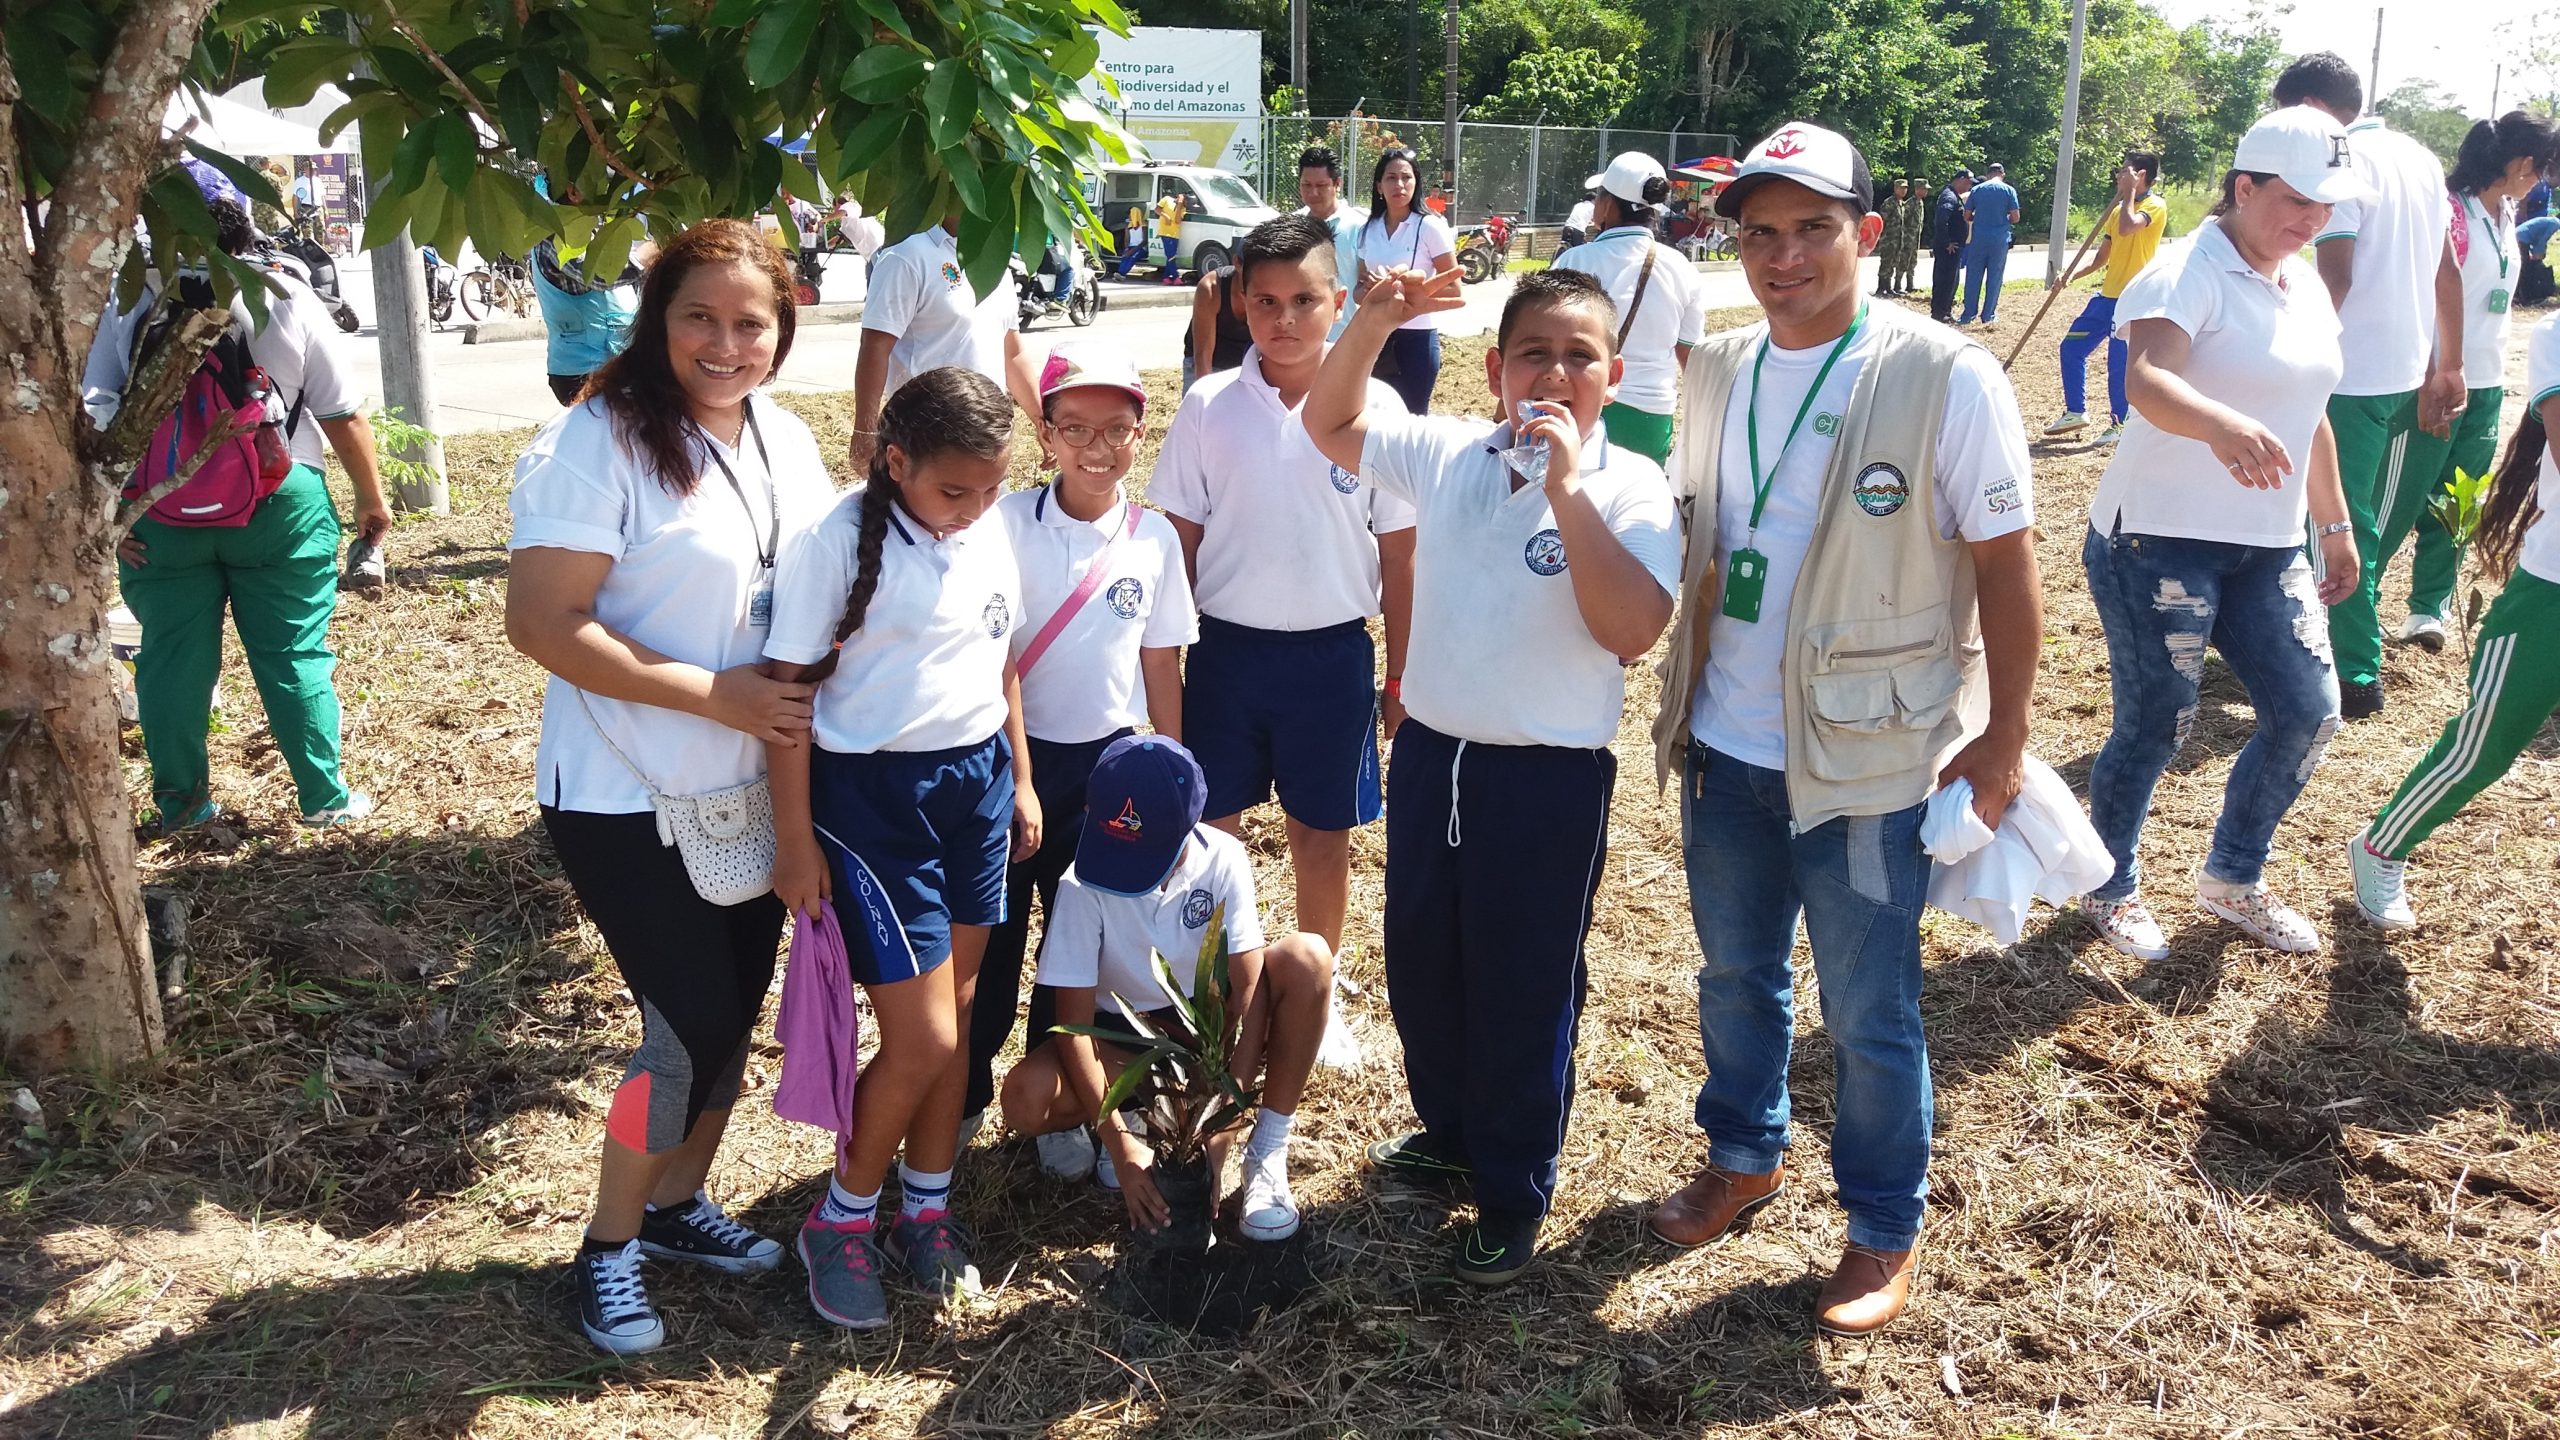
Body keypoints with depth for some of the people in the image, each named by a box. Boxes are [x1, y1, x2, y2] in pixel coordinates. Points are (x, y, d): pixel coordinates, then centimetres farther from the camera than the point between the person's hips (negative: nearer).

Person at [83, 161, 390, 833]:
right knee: (295, 655, 6)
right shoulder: (288, 299, -3)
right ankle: (326, 797, 11)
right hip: (279, 504, -1)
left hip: (160, 513, 1)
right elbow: (343, 412, -1)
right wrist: (372, 498, 9)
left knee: (173, 658, 11)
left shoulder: (128, 302, -1)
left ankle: (181, 803, 21)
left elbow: (92, 414, -5)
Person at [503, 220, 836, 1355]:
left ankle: (680, 1201, 37)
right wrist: (711, 693, -23)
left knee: (734, 1011, 15)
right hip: (626, 796, -7)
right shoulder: (598, 441, -17)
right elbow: (542, 622, -21)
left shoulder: (787, 443, 4)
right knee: (692, 1023, -4)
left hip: (753, 787, 7)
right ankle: (609, 1247, 17)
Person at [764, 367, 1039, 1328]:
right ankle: (840, 1223, 20)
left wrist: (1021, 780, 16)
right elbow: (787, 690, -12)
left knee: (954, 1017, 13)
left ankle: (927, 1208, 32)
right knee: (922, 1039, -4)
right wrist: (795, 841, -11)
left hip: (977, 781, 6)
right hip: (873, 794, -6)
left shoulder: (991, 538, 2)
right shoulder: (836, 544, -16)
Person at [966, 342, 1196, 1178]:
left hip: (1108, 763, 2)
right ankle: (962, 1101, 29)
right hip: (1011, 756, -2)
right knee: (991, 940, 9)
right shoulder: (1007, 525, -10)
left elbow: (1162, 665, 6)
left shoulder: (1155, 538, -2)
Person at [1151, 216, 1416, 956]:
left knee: (1322, 834, 12)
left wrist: (1399, 677, 2)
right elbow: (1180, 541, 2)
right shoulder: (1208, 405, -4)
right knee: (1210, 828, 12)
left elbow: (1398, 553, -1)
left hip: (1332, 653, -1)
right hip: (1226, 648, 1)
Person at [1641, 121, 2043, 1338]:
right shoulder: (1718, 372, 2)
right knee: (1734, 973, 21)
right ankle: (1743, 1156, 44)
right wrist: (1685, 691, 14)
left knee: (1868, 1013, 8)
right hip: (1724, 745, 5)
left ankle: (1886, 1228, 30)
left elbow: (2005, 565, -11)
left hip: (1868, 759, -5)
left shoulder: (1947, 379, -15)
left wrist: (2002, 739, -10)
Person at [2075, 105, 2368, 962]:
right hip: (2161, 542, -8)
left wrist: (2335, 523, 24)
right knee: (2155, 728, 0)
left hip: (2269, 546, 8)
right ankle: (2112, 889, 24)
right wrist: (2222, 424, -54)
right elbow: (2147, 381, -35)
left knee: (2308, 713, 5)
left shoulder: (2307, 289, 12)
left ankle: (2234, 878, 27)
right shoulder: (2189, 274, -15)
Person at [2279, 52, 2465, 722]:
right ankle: (2349, 643, 29)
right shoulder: (2420, 158, 13)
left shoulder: (2343, 161, -12)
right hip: (2407, 373, 8)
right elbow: (2447, 272, 15)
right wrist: (2447, 367, 20)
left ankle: (2356, 675, 3)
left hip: (2350, 377, -8)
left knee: (2340, 527, -1)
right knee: (2365, 523, 18)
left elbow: (2335, 275, -20)